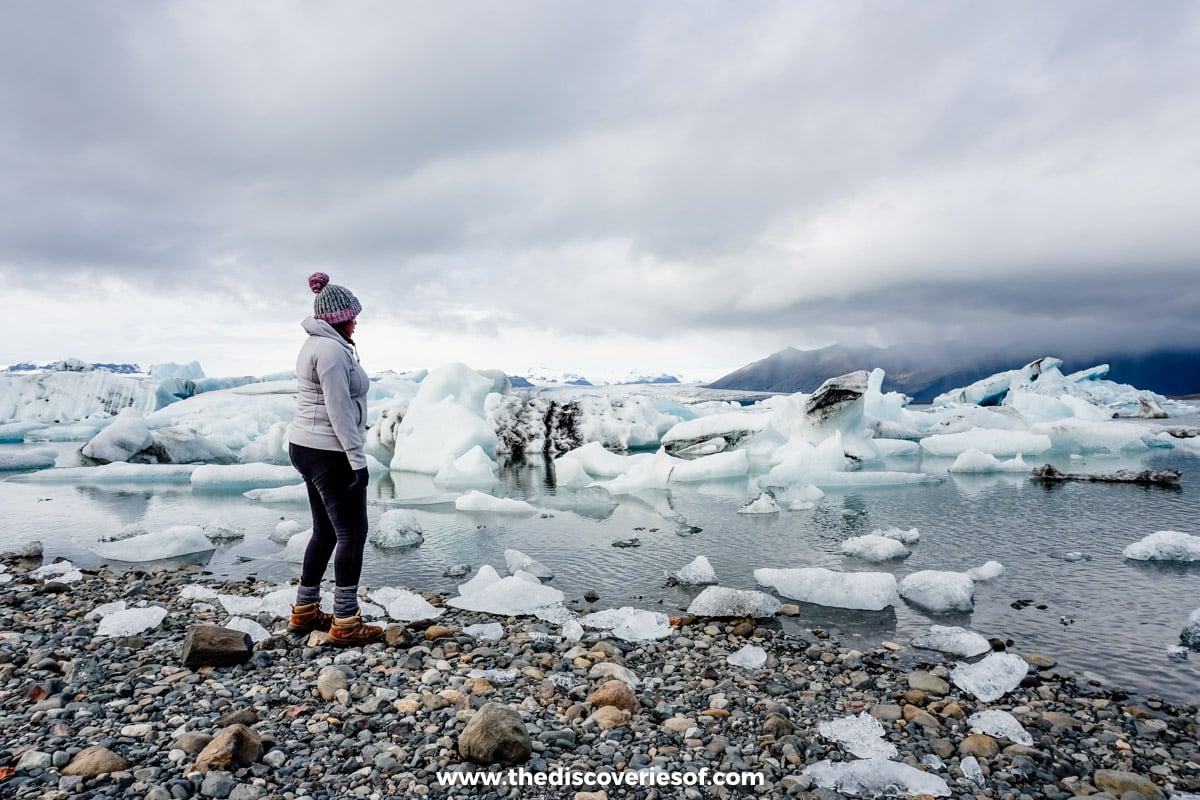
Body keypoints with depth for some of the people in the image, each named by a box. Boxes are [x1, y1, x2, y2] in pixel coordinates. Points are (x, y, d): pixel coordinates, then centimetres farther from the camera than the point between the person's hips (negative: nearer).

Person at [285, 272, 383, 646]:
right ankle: (345, 623, 4)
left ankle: (304, 611, 26)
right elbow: (339, 411, -21)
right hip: (329, 452, -10)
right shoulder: (332, 350, -17)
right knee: (352, 533, -3)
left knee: (325, 530, 17)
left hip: (305, 446, 10)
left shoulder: (315, 345, 15)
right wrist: (358, 460, -19)